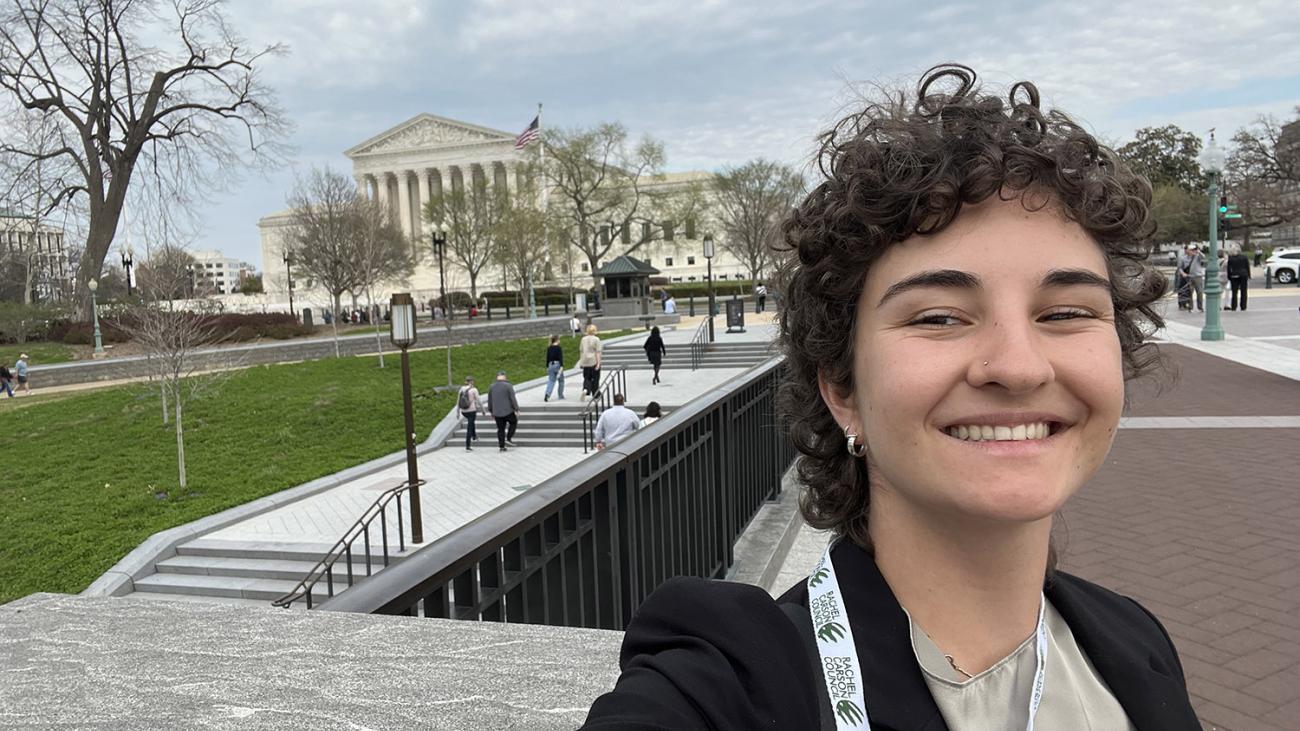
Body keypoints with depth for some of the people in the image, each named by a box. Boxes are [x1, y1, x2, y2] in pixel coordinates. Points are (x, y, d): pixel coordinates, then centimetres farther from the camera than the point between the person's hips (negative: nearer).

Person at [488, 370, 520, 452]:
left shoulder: (492, 387, 6)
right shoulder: (508, 385, -9)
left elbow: (489, 401, 12)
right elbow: (513, 399, -12)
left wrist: (491, 411, 22)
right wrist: (516, 409, -6)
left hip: (497, 413, 4)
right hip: (508, 411, -4)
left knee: (501, 429, 11)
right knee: (514, 422, 19)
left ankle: (501, 446, 11)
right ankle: (508, 439, 8)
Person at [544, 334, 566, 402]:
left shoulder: (549, 348, 8)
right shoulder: (559, 348, -9)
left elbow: (547, 358, 12)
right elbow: (560, 358, -16)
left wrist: (547, 367, 19)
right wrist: (561, 366, -20)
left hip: (551, 365, 5)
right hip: (557, 365, -5)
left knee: (551, 381, 2)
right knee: (561, 381, 12)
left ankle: (547, 394, -20)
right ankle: (560, 396, 17)